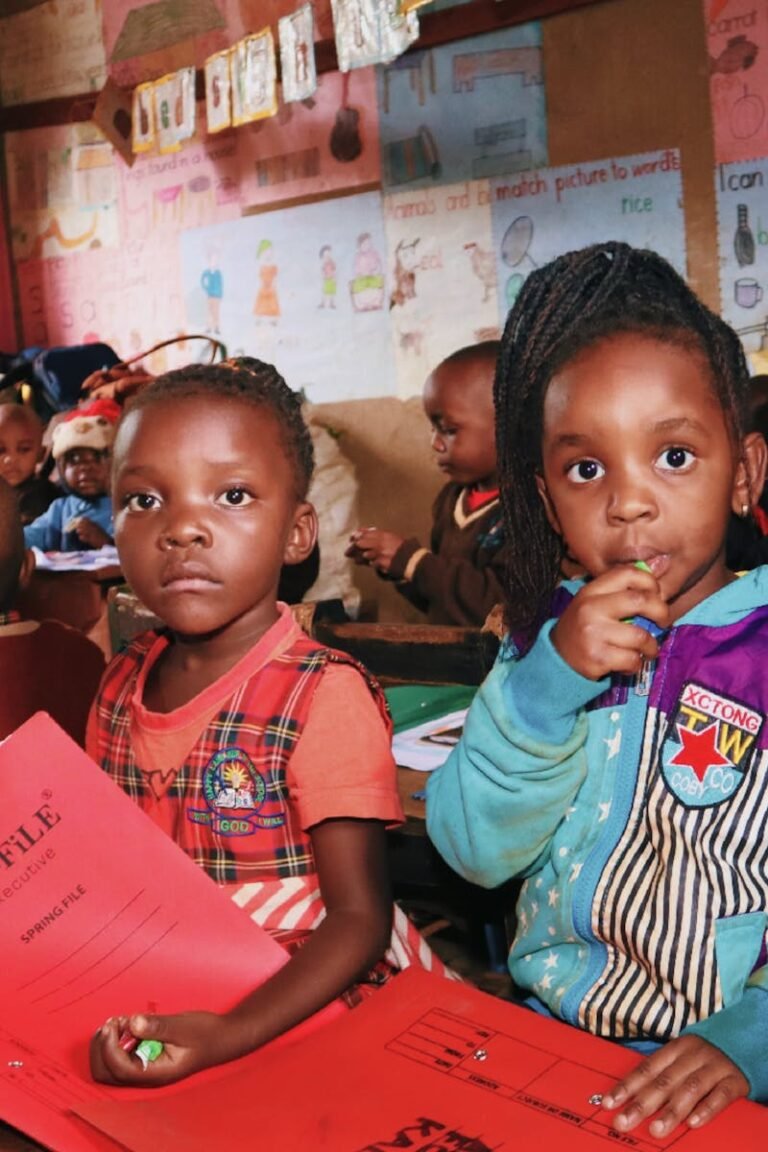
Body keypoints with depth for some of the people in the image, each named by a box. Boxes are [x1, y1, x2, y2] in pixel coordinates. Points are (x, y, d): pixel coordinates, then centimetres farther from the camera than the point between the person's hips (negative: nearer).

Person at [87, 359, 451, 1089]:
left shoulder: (323, 697, -15)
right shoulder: (122, 686, 3)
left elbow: (359, 919, -12)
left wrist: (230, 1034, -24)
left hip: (292, 1021, -4)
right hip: (144, 1017, 5)